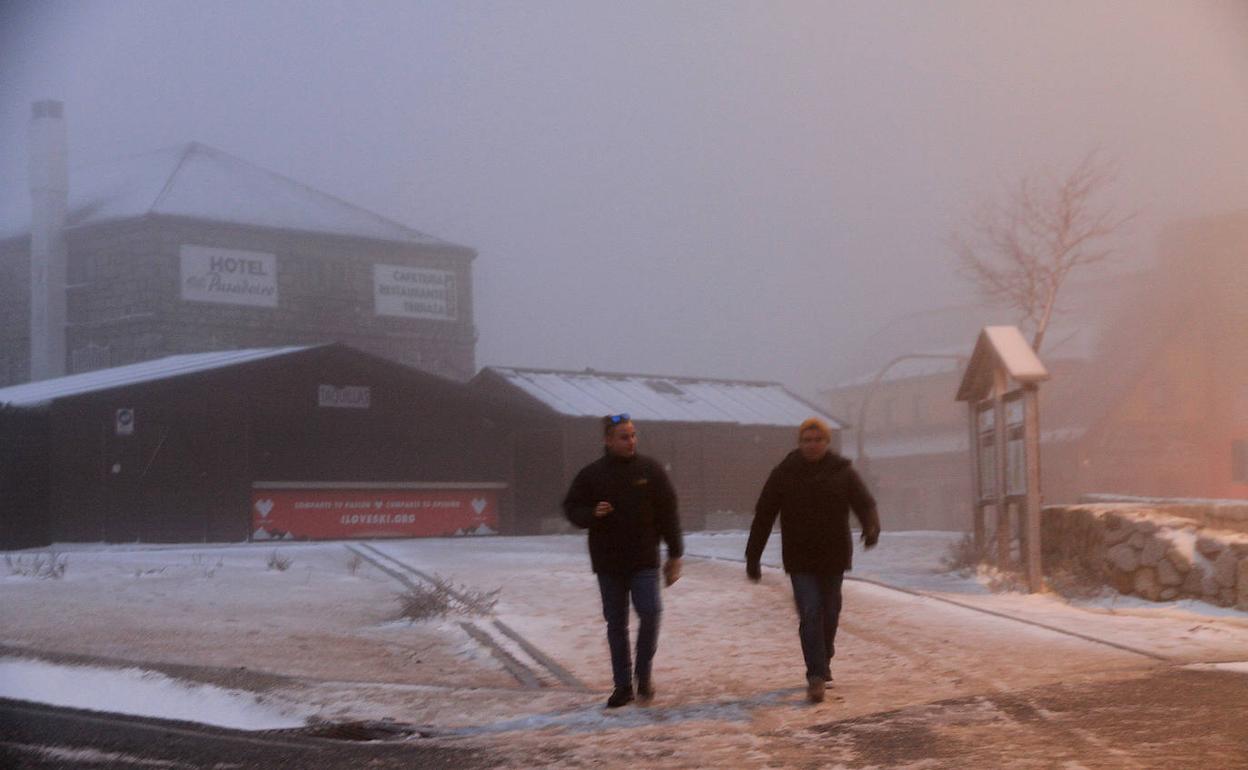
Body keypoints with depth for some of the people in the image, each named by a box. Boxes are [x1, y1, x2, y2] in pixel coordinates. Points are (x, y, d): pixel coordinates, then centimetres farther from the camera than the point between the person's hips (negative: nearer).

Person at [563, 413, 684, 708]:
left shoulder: (650, 470, 0)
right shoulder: (591, 474, 0)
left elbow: (668, 514, 3)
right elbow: (571, 508, 6)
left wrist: (675, 555, 1)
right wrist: (592, 514, -16)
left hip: (644, 561, -1)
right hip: (608, 564, 1)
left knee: (650, 612, -14)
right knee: (616, 625, 6)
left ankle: (643, 673, 6)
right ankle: (623, 685, 15)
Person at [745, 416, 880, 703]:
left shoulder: (843, 472, -1)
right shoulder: (784, 474, -3)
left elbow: (865, 503, -8)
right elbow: (763, 517, -1)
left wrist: (871, 527, -31)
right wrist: (752, 558, -2)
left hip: (833, 558, 2)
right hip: (800, 561, -2)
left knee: (829, 615, 13)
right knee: (810, 615, -11)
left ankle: (822, 666, 35)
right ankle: (817, 676, -12)